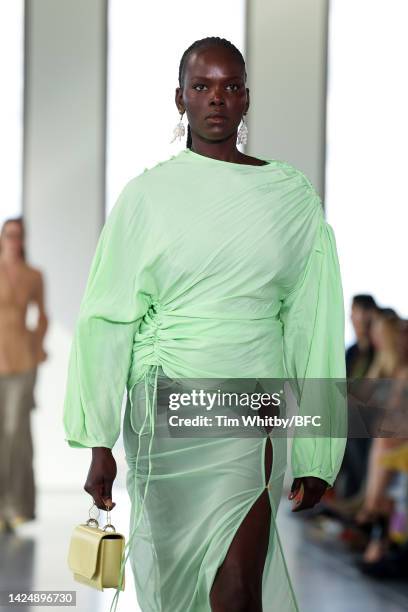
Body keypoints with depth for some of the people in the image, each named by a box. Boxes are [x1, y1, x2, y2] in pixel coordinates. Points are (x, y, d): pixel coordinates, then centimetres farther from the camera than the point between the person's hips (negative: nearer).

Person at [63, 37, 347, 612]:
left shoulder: (293, 196, 5)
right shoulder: (148, 194, 1)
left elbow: (310, 325, 7)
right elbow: (107, 320, 1)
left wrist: (316, 455, 6)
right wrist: (99, 445, -4)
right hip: (167, 407, 0)